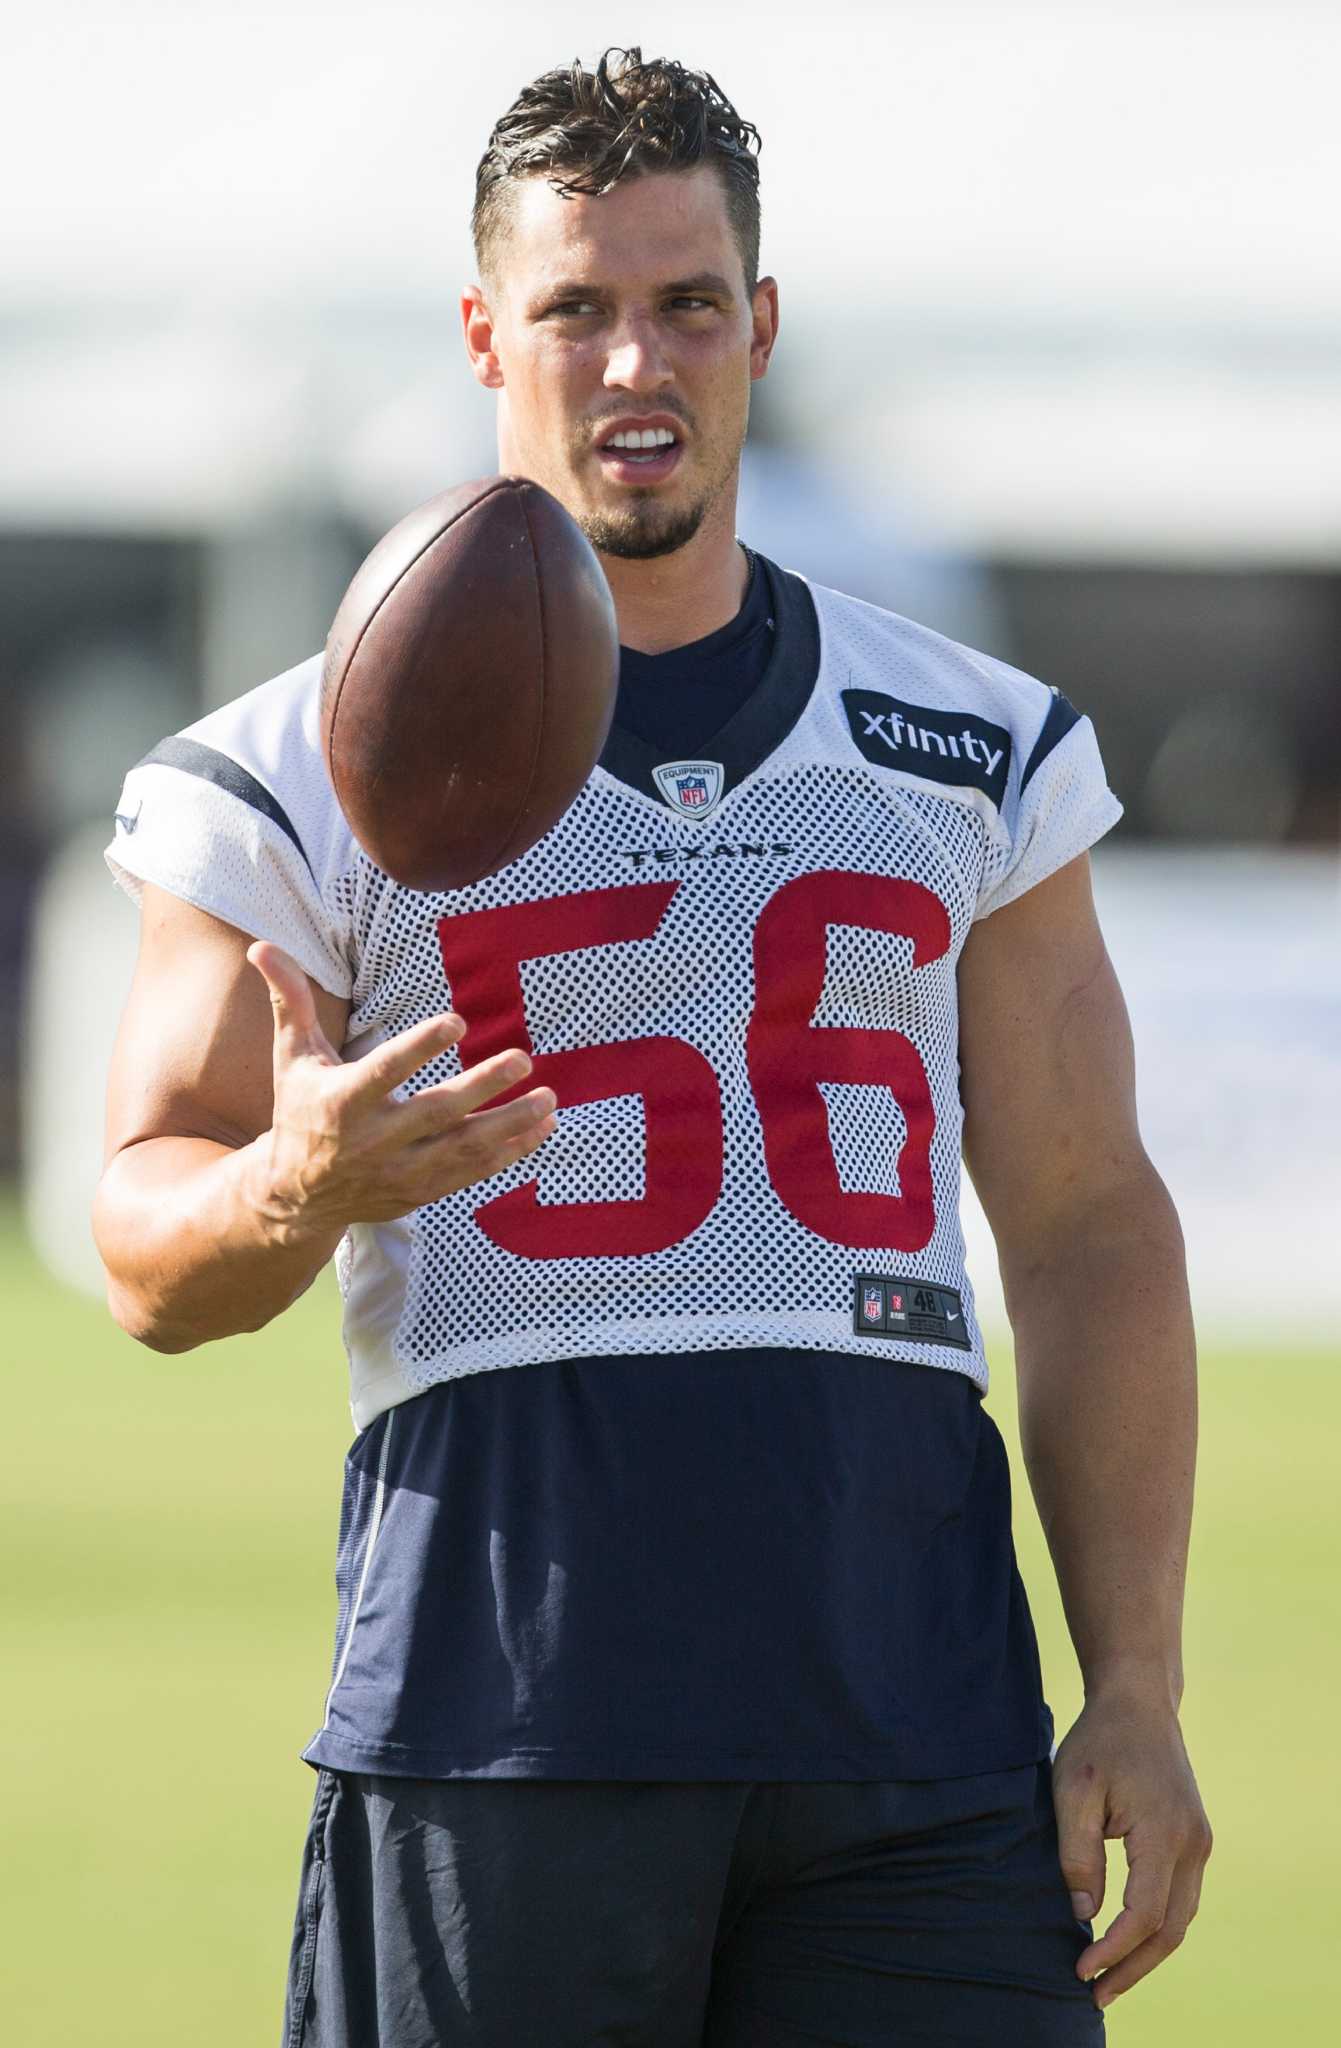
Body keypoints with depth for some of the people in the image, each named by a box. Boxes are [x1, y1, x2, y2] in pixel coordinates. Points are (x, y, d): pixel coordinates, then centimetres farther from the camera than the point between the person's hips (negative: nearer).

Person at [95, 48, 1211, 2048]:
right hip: (495, 1713, -2)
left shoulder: (979, 755, 15)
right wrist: (293, 1189, -20)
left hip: (921, 1723, 2)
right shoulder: (307, 777, 6)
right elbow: (152, 1259, 5)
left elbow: (1090, 1234, 14)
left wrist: (1137, 1692, 5)